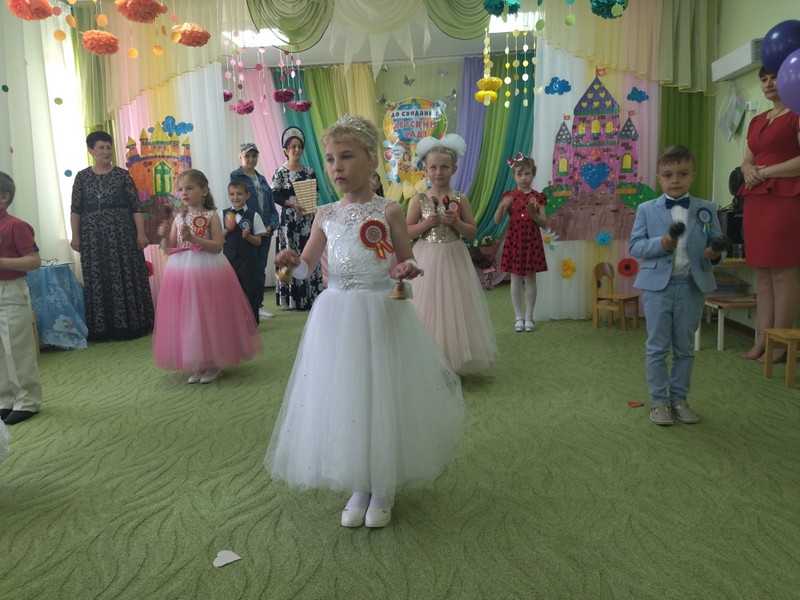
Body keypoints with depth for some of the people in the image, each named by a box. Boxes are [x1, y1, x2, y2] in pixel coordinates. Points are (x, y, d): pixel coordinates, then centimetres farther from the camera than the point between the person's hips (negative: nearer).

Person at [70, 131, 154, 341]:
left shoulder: (123, 175, 3)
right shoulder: (82, 177, 6)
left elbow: (136, 207, -1)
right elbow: (75, 210, 6)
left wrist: (141, 233, -8)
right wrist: (75, 236, -1)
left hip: (121, 233, -1)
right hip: (94, 236, 1)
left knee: (126, 277, -1)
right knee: (97, 280, 3)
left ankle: (129, 324, 7)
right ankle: (101, 328, 10)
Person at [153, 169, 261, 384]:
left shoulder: (211, 216, -5)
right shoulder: (178, 218, 8)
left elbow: (218, 247, -14)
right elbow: (171, 250, 8)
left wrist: (194, 238, -23)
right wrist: (165, 236, -10)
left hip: (207, 270, -5)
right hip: (182, 272, 5)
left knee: (210, 316, 2)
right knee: (186, 317, 8)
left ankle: (214, 363, 16)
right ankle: (195, 364, 21)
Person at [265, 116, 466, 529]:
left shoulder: (388, 212, -3)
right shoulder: (326, 215, 5)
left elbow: (407, 262, 2)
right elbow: (307, 266, 9)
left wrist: (407, 270, -21)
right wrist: (292, 262, -13)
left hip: (381, 314, -3)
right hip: (336, 315, 3)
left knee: (382, 397, 4)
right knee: (342, 398, 9)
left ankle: (383, 491, 27)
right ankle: (359, 487, 31)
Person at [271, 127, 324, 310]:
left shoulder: (309, 172, 10)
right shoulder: (280, 172, -1)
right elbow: (275, 196, -6)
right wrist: (293, 204, -17)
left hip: (308, 219, 4)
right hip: (289, 220, -4)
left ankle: (310, 297, 10)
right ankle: (294, 298, 1)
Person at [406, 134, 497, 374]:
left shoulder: (460, 199, 0)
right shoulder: (419, 200, -2)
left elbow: (472, 232, 1)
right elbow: (407, 232, -2)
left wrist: (456, 222, -15)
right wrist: (427, 223, -16)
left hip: (453, 259, 1)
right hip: (426, 260, 0)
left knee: (453, 308, 7)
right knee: (427, 309, 5)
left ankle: (452, 362, 21)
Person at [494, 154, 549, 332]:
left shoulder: (538, 197, 0)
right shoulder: (509, 196, 1)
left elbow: (544, 223, -2)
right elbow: (497, 221, -5)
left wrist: (533, 213, -20)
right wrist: (503, 205, -22)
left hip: (532, 242, 0)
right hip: (514, 241, 0)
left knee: (530, 279, 6)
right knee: (516, 279, 5)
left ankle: (529, 316, 16)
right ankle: (518, 317, 15)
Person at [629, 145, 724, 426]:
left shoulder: (707, 209, 4)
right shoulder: (646, 209, -1)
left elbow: (716, 244, 7)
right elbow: (634, 246, -4)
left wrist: (714, 254, -16)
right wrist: (661, 244, -21)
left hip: (693, 287, 2)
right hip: (658, 286, -2)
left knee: (685, 348, 12)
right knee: (657, 347, 5)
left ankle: (679, 398, 25)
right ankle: (658, 400, 16)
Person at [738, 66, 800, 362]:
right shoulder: (756, 121, 21)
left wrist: (765, 172, -10)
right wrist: (748, 171, 0)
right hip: (755, 200, 7)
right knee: (762, 271, 6)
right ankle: (762, 340, 9)